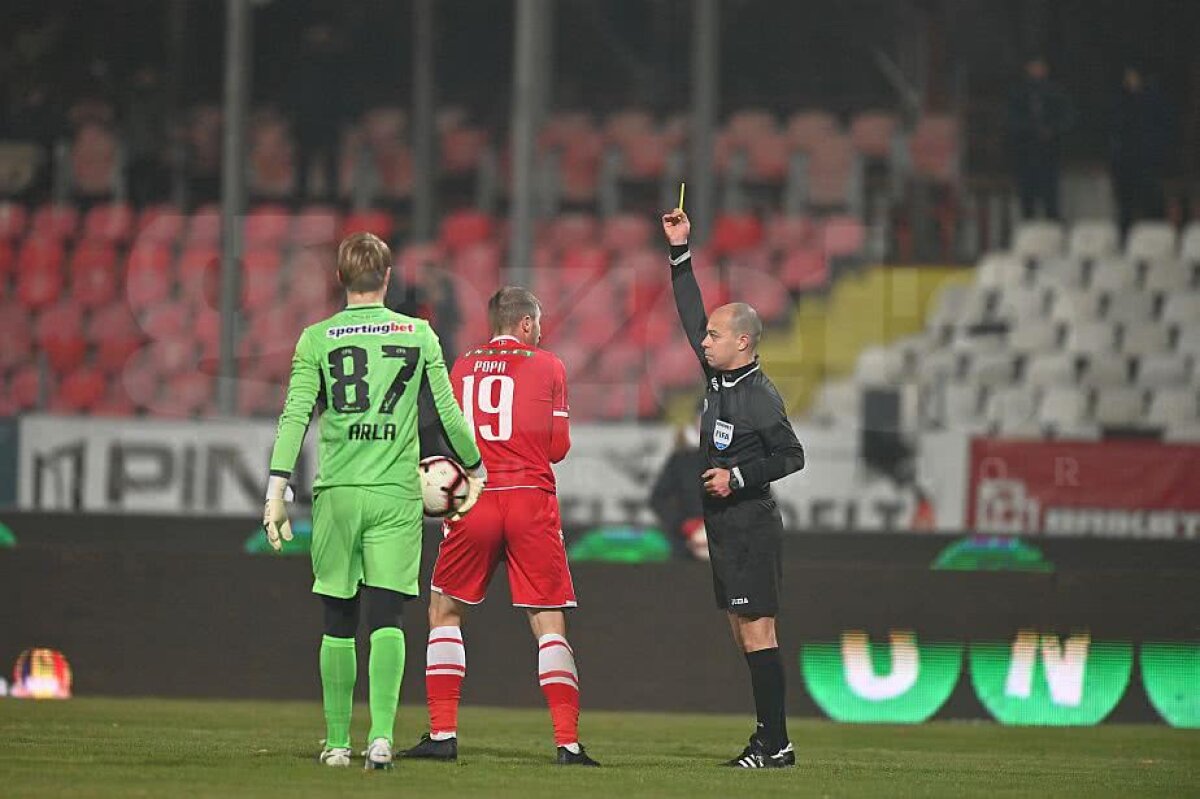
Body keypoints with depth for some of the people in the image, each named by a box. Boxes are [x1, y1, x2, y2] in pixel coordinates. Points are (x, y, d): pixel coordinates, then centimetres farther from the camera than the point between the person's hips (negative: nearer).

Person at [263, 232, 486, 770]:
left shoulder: (316, 339, 3)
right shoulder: (418, 334, 5)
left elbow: (295, 415, -5)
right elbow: (448, 411, 7)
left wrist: (277, 491, -6)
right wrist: (475, 469, 22)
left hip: (337, 490, 0)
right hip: (397, 493, 0)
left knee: (338, 622, 9)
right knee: (387, 616, -5)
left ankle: (336, 741, 14)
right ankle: (381, 734, -21)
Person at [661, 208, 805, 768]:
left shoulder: (759, 397, -14)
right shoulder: (719, 378, 9)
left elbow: (792, 456, -12)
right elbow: (692, 317, 16)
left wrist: (738, 477, -16)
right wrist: (679, 251, 13)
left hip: (751, 526, -9)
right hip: (724, 527, 9)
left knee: (756, 632, -11)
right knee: (743, 634, 9)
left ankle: (775, 744, -12)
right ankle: (769, 737, 11)